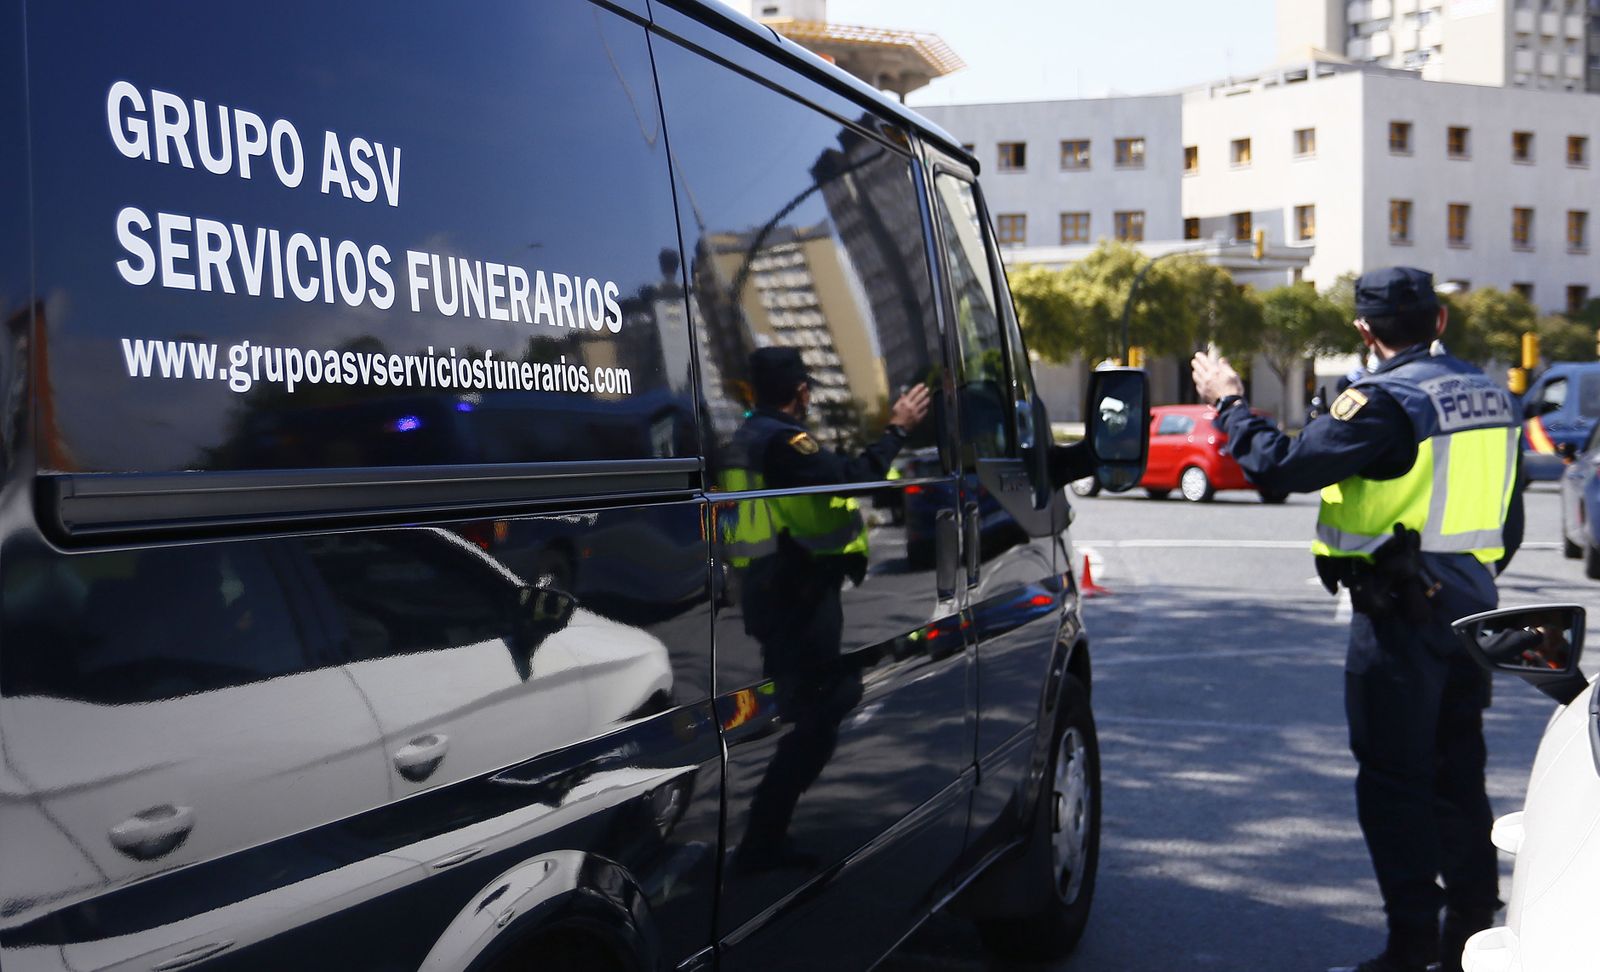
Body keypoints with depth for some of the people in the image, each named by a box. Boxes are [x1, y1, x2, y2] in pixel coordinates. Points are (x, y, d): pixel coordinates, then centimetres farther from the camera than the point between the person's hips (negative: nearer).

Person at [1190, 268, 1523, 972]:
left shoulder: (1384, 400, -16)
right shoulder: (1487, 394, 10)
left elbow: (1280, 467, -18)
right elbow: (1509, 522, 17)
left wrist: (1229, 403, -4)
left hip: (1400, 611, -8)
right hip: (1471, 607, 8)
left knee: (1394, 778, 0)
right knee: (1458, 772, 16)